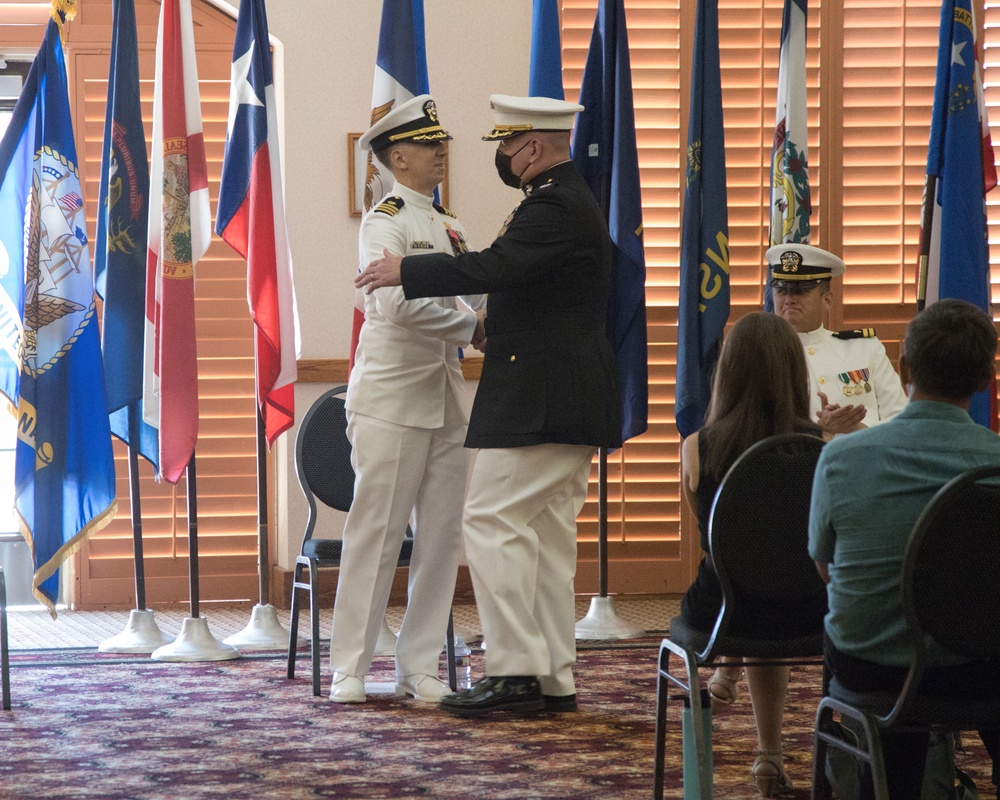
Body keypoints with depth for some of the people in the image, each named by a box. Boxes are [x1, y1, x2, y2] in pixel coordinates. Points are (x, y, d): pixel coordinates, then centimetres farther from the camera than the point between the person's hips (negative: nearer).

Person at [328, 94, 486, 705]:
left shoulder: (449, 226, 15)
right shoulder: (385, 222, -8)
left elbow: (475, 292, 8)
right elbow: (399, 304, -21)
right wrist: (472, 326, -13)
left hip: (446, 398, 7)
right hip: (392, 397, -7)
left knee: (443, 536, 7)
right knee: (376, 533, -3)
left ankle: (420, 667, 14)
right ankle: (351, 669, 4)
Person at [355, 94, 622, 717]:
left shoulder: (555, 206, -15)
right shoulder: (570, 199, 18)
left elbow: (494, 267, -25)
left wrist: (405, 271, -17)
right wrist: (499, 325, 17)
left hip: (539, 401, -11)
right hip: (569, 404, 11)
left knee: (493, 521, -10)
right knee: (547, 533, 11)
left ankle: (515, 671, -10)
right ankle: (554, 680, 13)